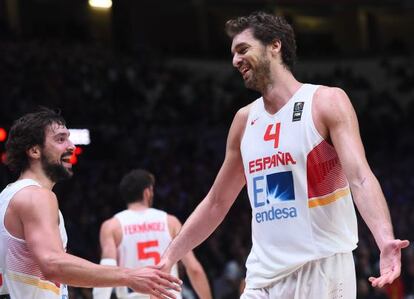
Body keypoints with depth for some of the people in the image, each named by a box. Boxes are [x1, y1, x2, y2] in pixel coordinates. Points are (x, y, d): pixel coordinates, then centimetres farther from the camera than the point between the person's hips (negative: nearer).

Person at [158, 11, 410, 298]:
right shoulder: (245, 119, 13)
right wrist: (168, 259, 20)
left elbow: (360, 177, -18)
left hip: (321, 268, -6)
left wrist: (386, 241, -35)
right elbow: (216, 203, 22)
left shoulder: (326, 102, -4)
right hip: (263, 276, 6)